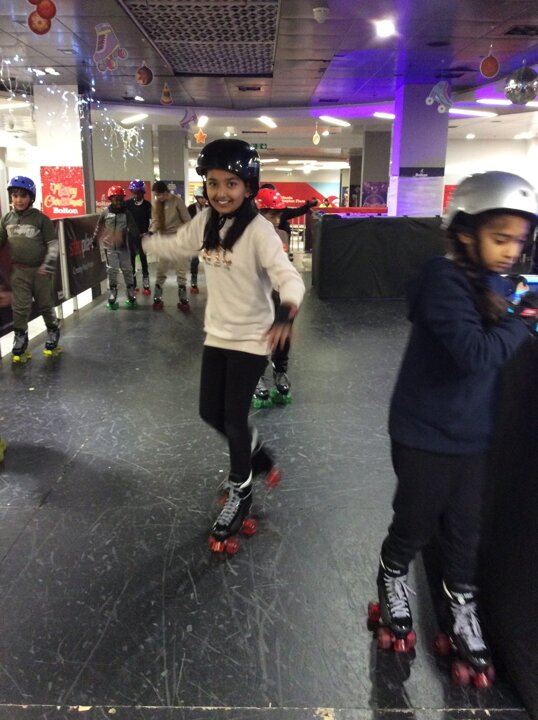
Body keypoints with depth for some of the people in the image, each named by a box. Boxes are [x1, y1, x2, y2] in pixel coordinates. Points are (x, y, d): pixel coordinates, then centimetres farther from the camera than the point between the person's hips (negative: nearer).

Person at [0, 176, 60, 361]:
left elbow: (53, 243, -7)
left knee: (45, 305, 10)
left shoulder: (41, 218, -7)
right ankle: (19, 343, 15)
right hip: (19, 271, 2)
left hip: (40, 270, -2)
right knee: (20, 307, 3)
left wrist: (49, 263, -17)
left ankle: (53, 336, 30)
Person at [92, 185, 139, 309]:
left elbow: (133, 229, 2)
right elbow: (99, 227, 7)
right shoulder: (106, 212, 0)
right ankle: (112, 297, 6)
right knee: (112, 271, 0)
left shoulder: (126, 213, 1)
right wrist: (94, 241, 9)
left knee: (127, 270, 7)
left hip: (124, 246, 1)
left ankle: (131, 296, 15)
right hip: (110, 247, -1)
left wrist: (135, 242, -5)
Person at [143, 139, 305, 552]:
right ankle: (257, 453, 42)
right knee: (211, 413, 14)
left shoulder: (258, 230, -21)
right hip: (217, 333, 7)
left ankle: (241, 492, 25)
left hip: (250, 338, -7)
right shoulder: (205, 222, 0)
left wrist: (287, 311, -52)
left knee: (234, 418, 0)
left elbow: (288, 275, -32)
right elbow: (176, 247, 17)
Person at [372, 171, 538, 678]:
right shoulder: (444, 280, -20)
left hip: (473, 434, 6)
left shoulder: (496, 285, 4)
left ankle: (462, 608, 38)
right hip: (425, 434, -6)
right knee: (415, 523, 14)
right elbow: (475, 353, -30)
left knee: (464, 530, 17)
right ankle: (392, 577, 43)